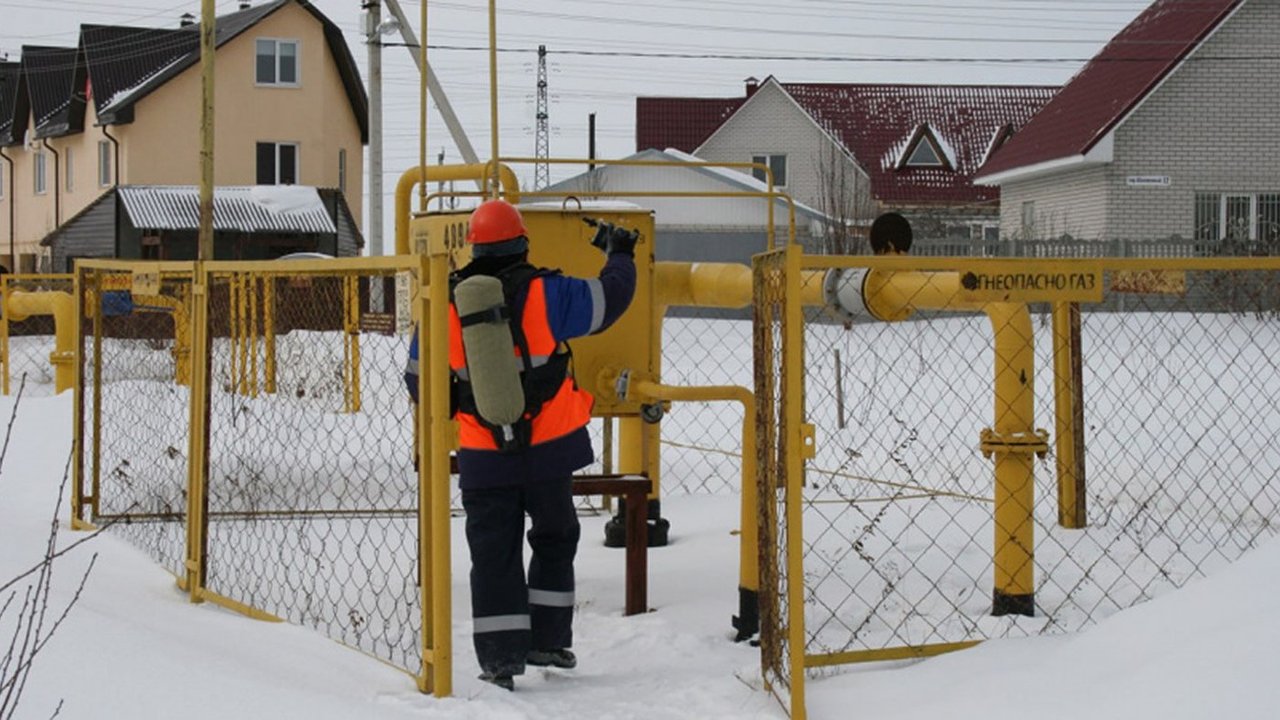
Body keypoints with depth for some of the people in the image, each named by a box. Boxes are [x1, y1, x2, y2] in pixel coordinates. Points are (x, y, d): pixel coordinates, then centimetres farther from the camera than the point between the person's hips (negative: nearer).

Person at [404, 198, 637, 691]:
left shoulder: (446, 304, -2)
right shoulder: (544, 293, -10)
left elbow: (420, 377, 9)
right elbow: (609, 299, 0)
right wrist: (620, 256, 21)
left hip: (483, 457, 1)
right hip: (548, 447, -1)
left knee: (495, 553, 7)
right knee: (554, 540, 18)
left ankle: (500, 658, 3)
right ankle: (547, 640, 19)